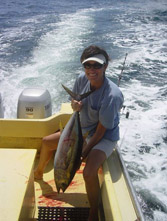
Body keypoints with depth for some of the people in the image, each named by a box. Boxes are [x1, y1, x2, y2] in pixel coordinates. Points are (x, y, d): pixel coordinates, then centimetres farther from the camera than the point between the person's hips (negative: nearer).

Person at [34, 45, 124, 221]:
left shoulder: (112, 95, -32)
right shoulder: (82, 79, -13)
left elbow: (101, 130, -25)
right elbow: (74, 100, 7)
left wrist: (84, 152, -18)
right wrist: (75, 105, -18)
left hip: (105, 138, -7)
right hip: (83, 129, 7)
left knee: (89, 173, -32)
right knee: (47, 142, 12)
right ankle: (38, 173, 43)